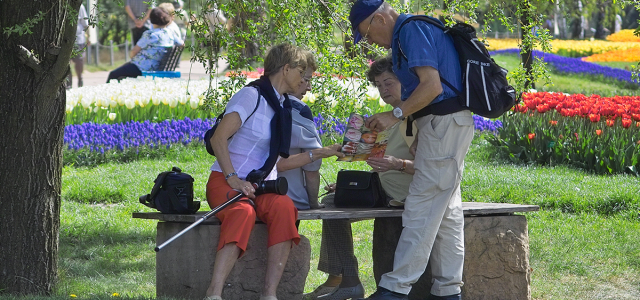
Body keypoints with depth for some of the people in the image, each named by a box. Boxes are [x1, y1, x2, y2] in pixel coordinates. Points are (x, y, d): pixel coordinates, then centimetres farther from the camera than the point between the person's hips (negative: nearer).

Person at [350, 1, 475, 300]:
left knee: (421, 210, -10)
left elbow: (432, 86, -21)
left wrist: (395, 115, -18)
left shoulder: (412, 31, -11)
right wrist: (415, 145, 20)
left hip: (444, 126, -11)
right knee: (447, 212, 10)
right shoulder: (410, 32, 20)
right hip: (447, 126, 11)